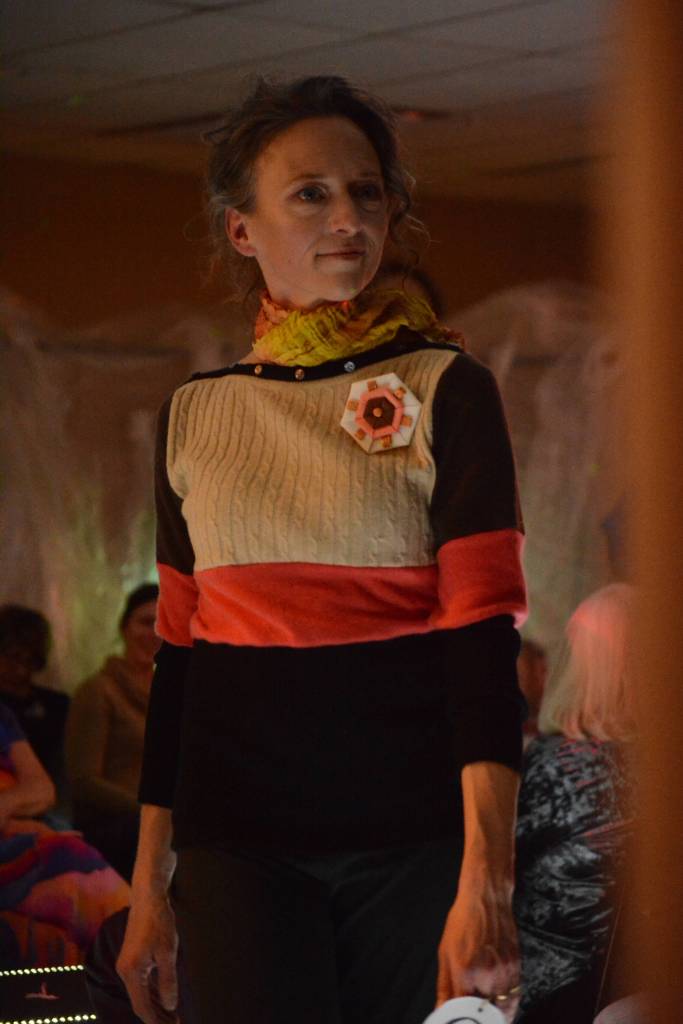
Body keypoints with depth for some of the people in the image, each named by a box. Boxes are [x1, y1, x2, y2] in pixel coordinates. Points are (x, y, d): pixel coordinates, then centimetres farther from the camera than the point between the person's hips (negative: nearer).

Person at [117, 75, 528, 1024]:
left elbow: (483, 634, -11)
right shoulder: (195, 413, 9)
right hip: (238, 833, 2)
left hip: (414, 837, -2)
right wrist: (150, 884, 10)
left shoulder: (444, 390, -2)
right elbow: (179, 651, 13)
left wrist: (485, 883, -21)